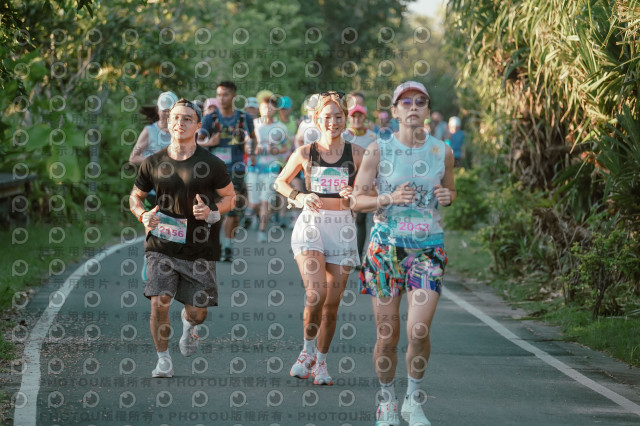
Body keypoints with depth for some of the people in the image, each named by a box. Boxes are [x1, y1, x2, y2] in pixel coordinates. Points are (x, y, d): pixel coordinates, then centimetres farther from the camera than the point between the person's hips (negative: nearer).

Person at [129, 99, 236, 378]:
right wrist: (144, 215, -6)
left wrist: (212, 211, -13)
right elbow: (135, 196, 15)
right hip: (161, 246, 0)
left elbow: (229, 197, 8)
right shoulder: (153, 163, 2)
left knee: (197, 310, 5)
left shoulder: (211, 164, -2)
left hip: (198, 249, 0)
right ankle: (163, 361, 3)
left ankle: (189, 324, 44)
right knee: (159, 302, -15)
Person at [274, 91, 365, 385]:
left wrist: (354, 195, -12)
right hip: (310, 226, -1)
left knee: (332, 301, 4)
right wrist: (299, 197, -3)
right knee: (315, 294, -18)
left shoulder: (356, 154, 3)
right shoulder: (305, 153, 2)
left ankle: (321, 361, 21)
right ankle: (307, 351, 6)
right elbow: (280, 182, 15)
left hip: (342, 228, 2)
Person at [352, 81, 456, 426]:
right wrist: (390, 198, -17)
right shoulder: (378, 150, -2)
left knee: (418, 330, -13)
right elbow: (357, 200, 0)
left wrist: (447, 196, -4)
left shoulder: (442, 152, 4)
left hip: (428, 247, 1)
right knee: (387, 334, 1)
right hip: (386, 246, -1)